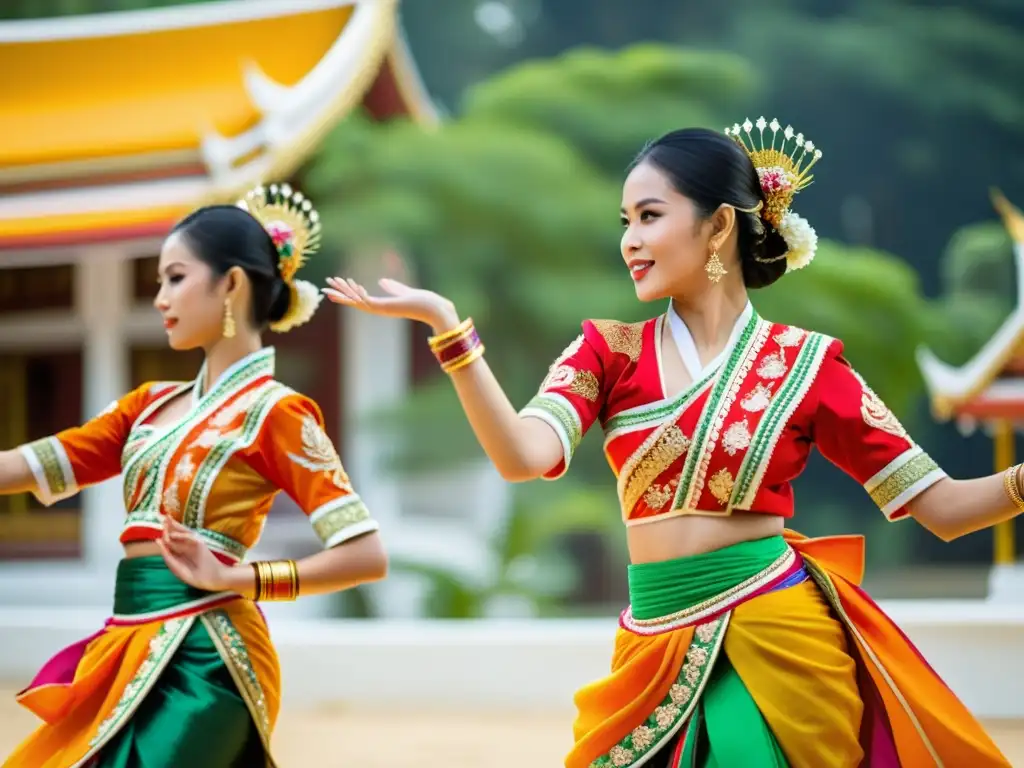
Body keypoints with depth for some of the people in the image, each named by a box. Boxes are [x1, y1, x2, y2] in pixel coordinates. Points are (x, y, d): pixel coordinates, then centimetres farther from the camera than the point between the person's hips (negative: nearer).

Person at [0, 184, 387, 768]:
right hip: (134, 655, 8)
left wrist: (232, 577, -14)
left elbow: (367, 556, -13)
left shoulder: (275, 412, -7)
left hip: (199, 660, -7)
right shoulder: (154, 405, 15)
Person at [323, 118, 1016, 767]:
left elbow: (939, 506, -1)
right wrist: (443, 322, -22)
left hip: (781, 642, -2)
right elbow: (523, 458, -15)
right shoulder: (610, 351, 4)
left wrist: (1020, 482, -18)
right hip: (660, 649, 2)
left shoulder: (804, 363, -1)